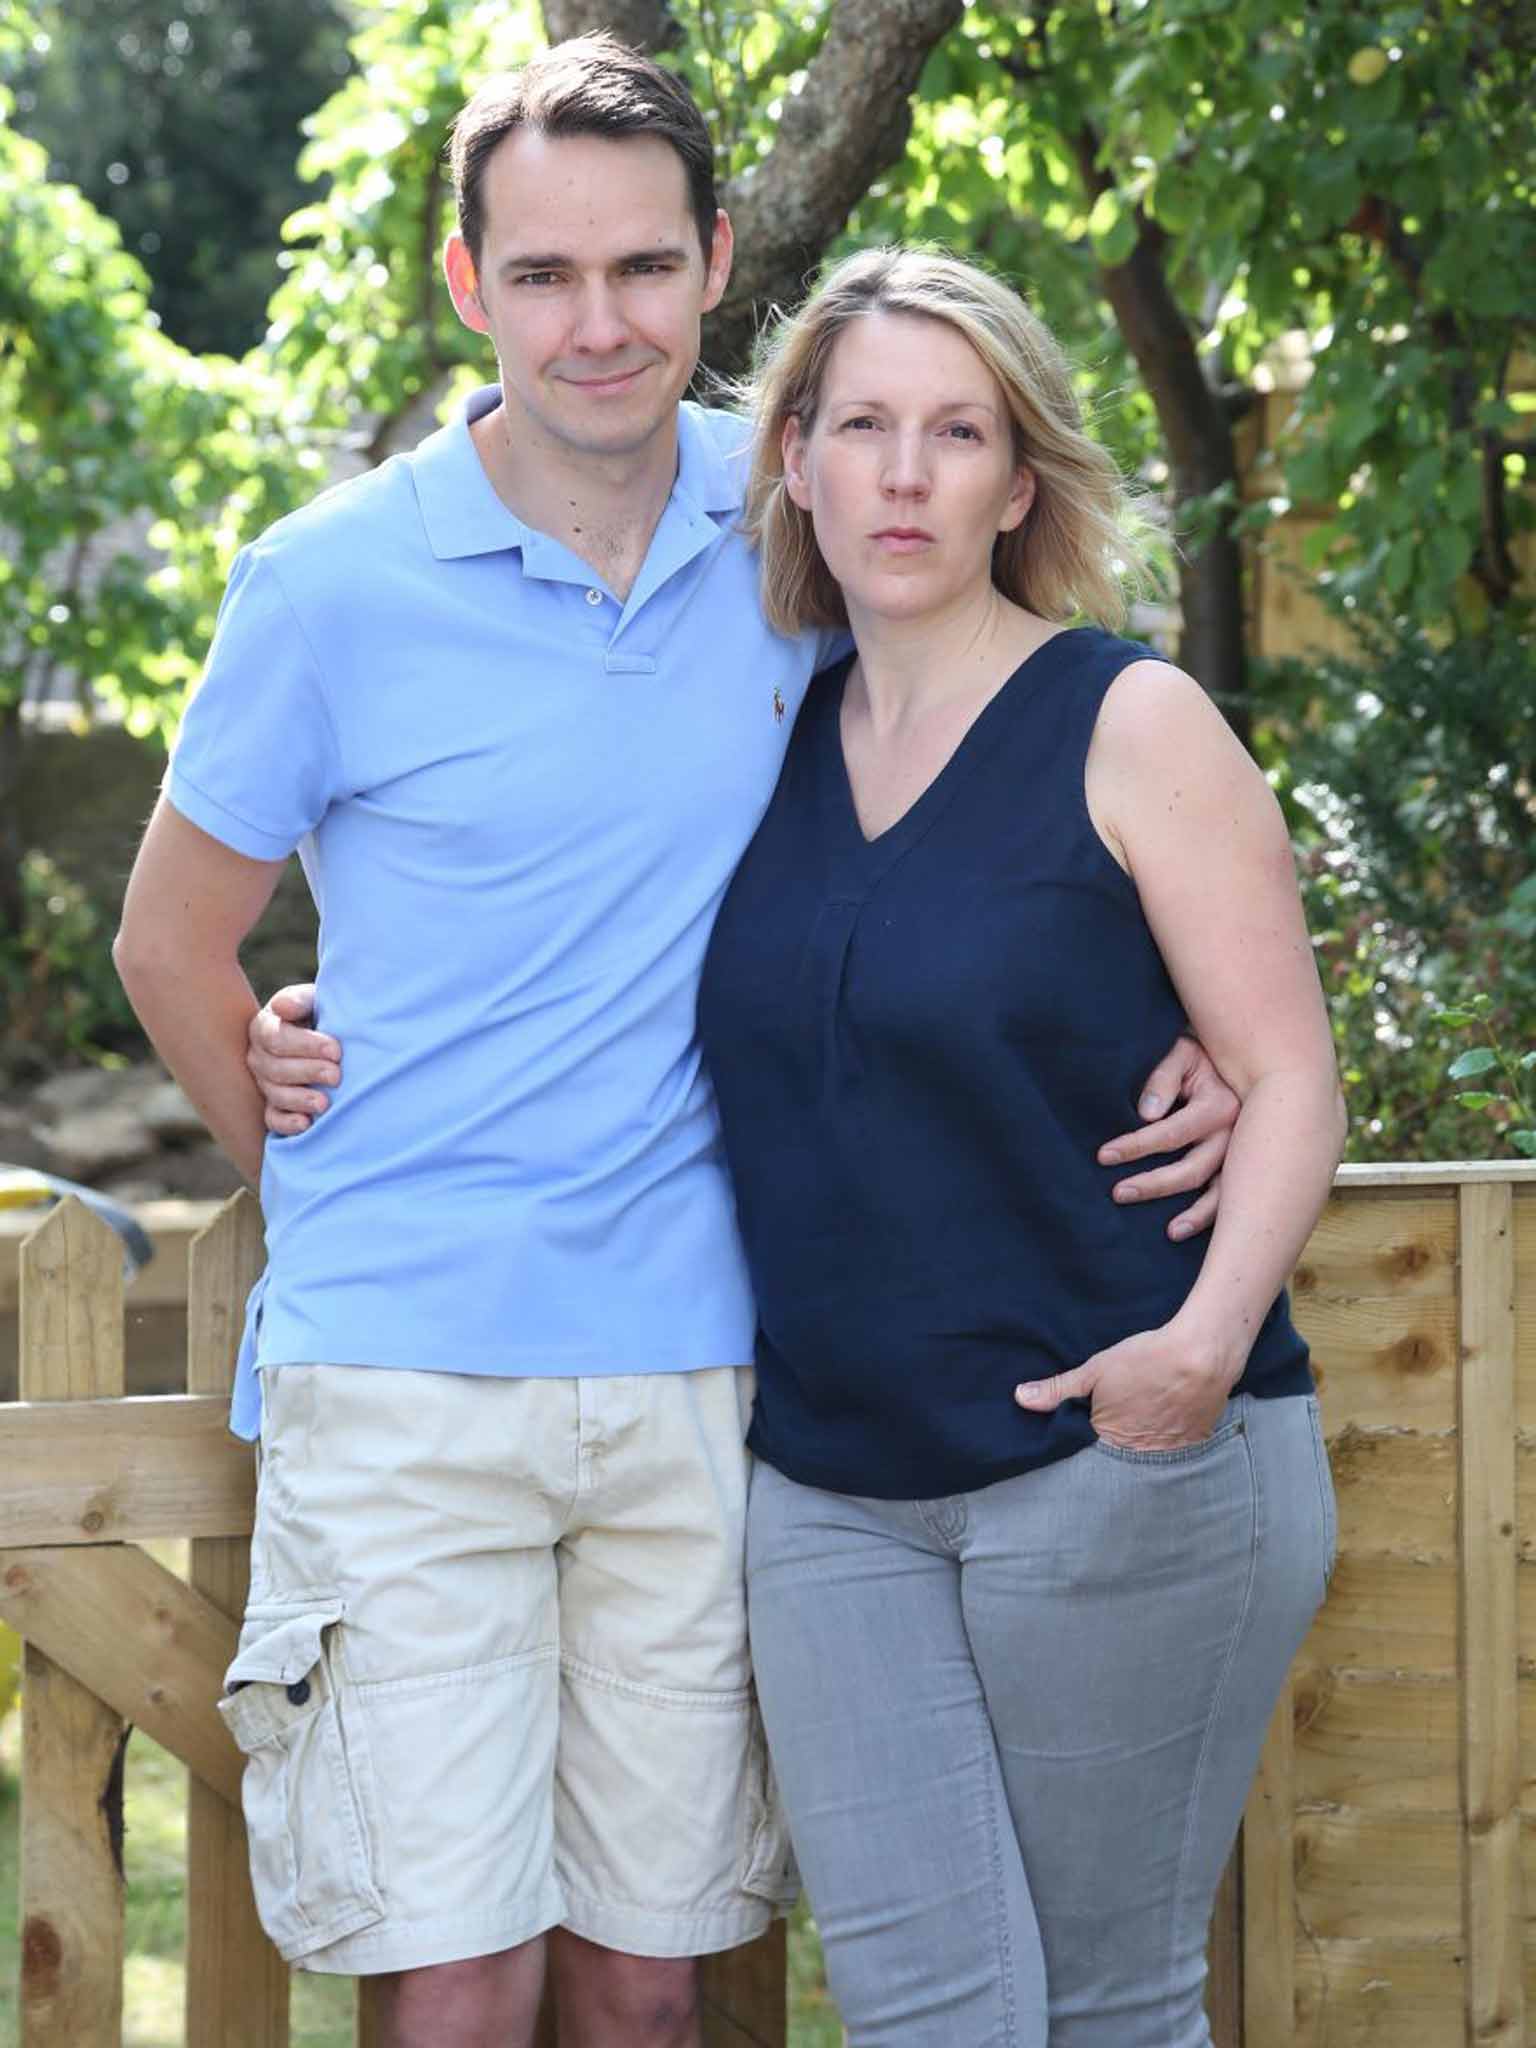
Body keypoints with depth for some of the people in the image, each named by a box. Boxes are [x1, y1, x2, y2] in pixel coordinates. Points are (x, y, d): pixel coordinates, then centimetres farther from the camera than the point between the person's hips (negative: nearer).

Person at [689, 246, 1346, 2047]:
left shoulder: (1128, 724, -3)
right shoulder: (778, 737, 10)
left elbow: (1288, 1081, -6)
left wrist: (1208, 1334, -21)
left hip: (1119, 1464, -4)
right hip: (835, 1482, 4)